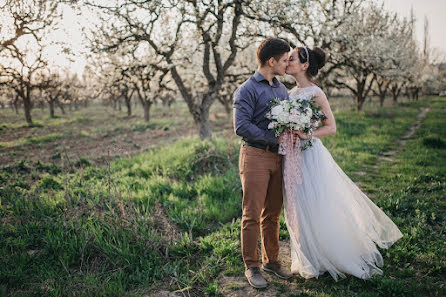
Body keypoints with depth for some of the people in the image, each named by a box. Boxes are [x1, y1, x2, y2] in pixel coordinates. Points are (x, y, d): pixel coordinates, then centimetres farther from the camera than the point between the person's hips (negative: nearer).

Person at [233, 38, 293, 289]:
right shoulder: (247, 90, -7)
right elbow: (241, 126, -17)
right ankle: (252, 266, 12)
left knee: (273, 214, 14)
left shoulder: (282, 89, 16)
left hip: (278, 157, 7)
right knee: (252, 215, -1)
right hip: (256, 156, -7)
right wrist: (275, 139, -16)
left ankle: (272, 260, 27)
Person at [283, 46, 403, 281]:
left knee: (316, 208, 0)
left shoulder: (315, 93, -10)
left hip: (310, 155, -7)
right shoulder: (290, 93, 10)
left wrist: (307, 135, -24)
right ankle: (307, 261, 30)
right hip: (292, 157, 7)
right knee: (297, 210, 13)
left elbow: (331, 127, -10)